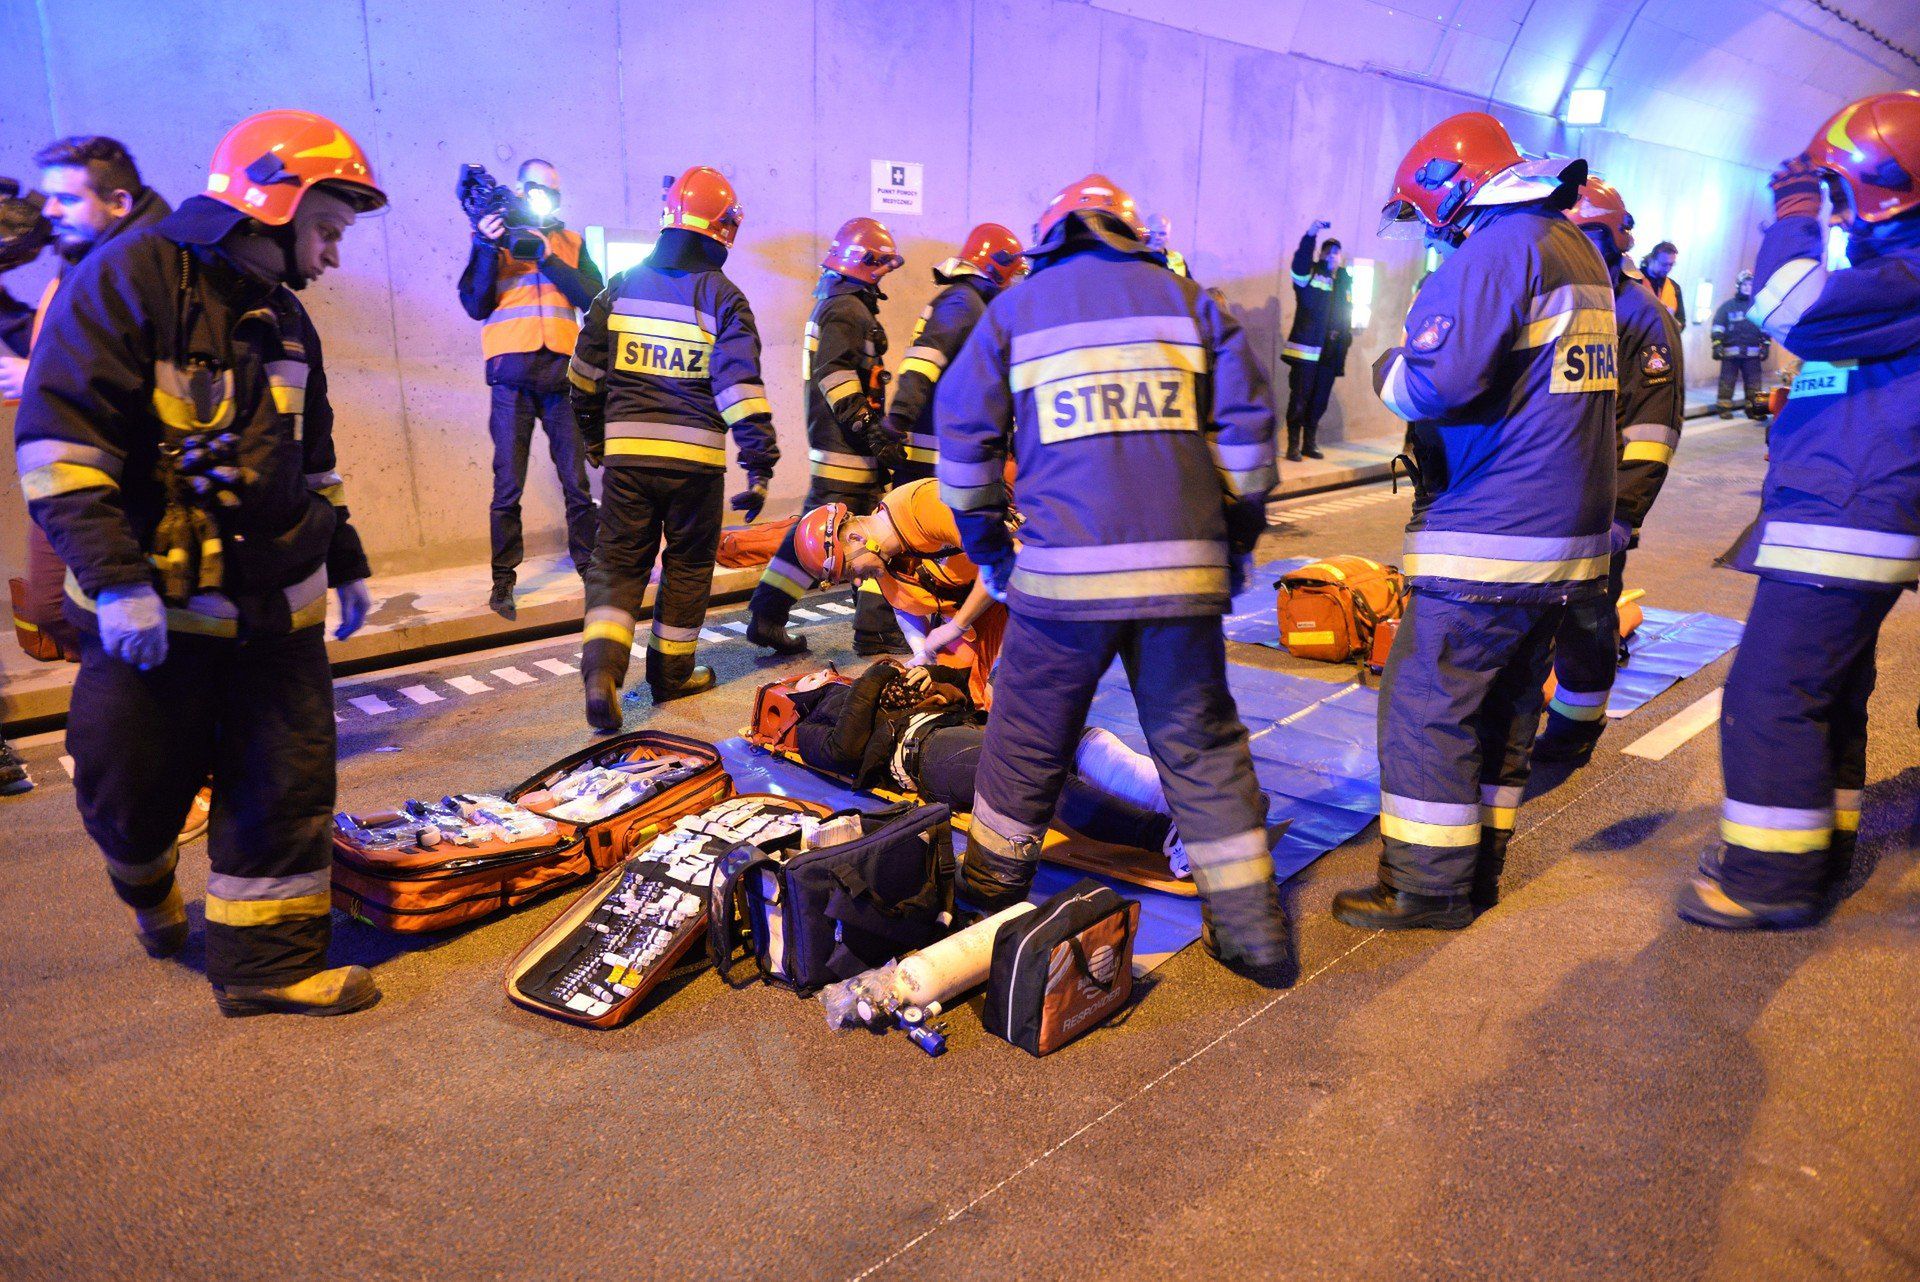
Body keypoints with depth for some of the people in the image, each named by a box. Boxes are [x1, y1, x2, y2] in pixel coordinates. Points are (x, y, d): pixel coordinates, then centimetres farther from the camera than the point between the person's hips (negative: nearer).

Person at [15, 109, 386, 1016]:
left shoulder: (283, 320, 13)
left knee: (289, 786, 4)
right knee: (133, 789, 8)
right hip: (153, 609, -6)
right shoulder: (130, 280, -10)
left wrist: (346, 562, 22)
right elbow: (61, 443, -16)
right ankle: (148, 888, 42)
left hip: (277, 608, 6)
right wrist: (113, 582, -22)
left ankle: (267, 962, 16)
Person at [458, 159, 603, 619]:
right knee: (508, 485, 0)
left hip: (562, 374, 2)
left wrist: (548, 258, -8)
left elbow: (593, 297, 0)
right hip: (512, 375, -2)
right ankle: (503, 579, 7)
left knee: (577, 480, 5)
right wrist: (487, 249, -10)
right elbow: (476, 305, 1)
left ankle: (588, 564, 16)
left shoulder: (571, 243, 16)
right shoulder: (495, 236, 10)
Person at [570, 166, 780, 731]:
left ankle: (601, 669, -10)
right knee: (688, 565, 12)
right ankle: (672, 673, 23)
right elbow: (741, 387, -12)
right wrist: (760, 467, -10)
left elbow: (585, 375, 13)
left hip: (626, 451, 3)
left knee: (619, 562, 9)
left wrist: (593, 436, 27)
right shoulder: (722, 298, -5)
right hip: (695, 456, -3)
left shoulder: (622, 286, 8)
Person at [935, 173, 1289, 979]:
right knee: (1201, 746, 11)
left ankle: (990, 894, 29)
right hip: (1184, 570, 2)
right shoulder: (1186, 300, 13)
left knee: (1027, 741, 14)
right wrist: (1238, 540, 16)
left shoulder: (1014, 311, 11)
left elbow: (964, 436, 7)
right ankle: (1252, 929, 16)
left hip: (1063, 572, -1)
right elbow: (1245, 427, 7)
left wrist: (987, 547, 17)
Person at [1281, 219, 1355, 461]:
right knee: (1299, 399, -4)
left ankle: (1310, 443, 18)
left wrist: (1345, 338, 11)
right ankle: (1293, 445, 1)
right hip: (1306, 349, -5)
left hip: (1330, 353, 5)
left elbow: (1348, 314, 20)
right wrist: (1310, 236, -34)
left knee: (1319, 401, 9)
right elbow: (1299, 262, -21)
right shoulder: (1310, 274, 1)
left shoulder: (1345, 281, 16)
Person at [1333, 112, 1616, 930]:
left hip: (1489, 535, -10)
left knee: (1425, 706, -2)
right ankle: (1480, 865, 25)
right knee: (1506, 705, 15)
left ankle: (1429, 887, 6)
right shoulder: (1579, 252, 18)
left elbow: (1436, 382, -23)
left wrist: (1387, 369, -3)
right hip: (1569, 527, 10)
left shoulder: (1496, 248, -12)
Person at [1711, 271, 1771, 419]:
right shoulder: (1727, 306, 6)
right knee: (1727, 380, -2)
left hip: (1753, 353, 2)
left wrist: (1766, 346, 10)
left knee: (1754, 382, 3)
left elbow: (1766, 328, 17)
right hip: (1730, 351, -2)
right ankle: (1724, 407, 3)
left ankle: (1754, 408, 8)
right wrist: (1717, 345, -8)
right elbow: (1718, 328, 1)